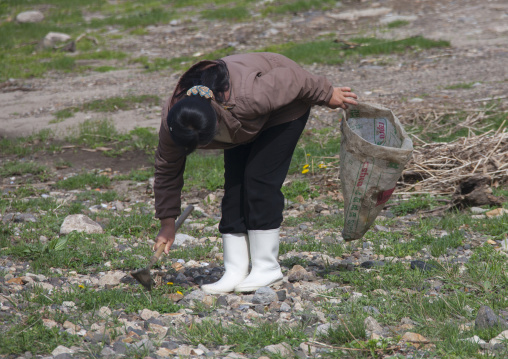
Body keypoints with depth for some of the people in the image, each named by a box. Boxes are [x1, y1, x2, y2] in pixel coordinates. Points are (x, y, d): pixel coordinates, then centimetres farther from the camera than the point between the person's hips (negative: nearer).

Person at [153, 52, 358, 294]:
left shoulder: (245, 99, -44)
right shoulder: (172, 121, -25)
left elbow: (291, 80, -27)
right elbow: (166, 169, -10)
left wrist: (328, 95, -11)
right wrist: (167, 223, -5)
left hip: (285, 109, -5)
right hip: (245, 122, 6)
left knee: (259, 179, -15)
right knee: (234, 186, -5)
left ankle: (267, 268, -9)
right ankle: (235, 272, -1)